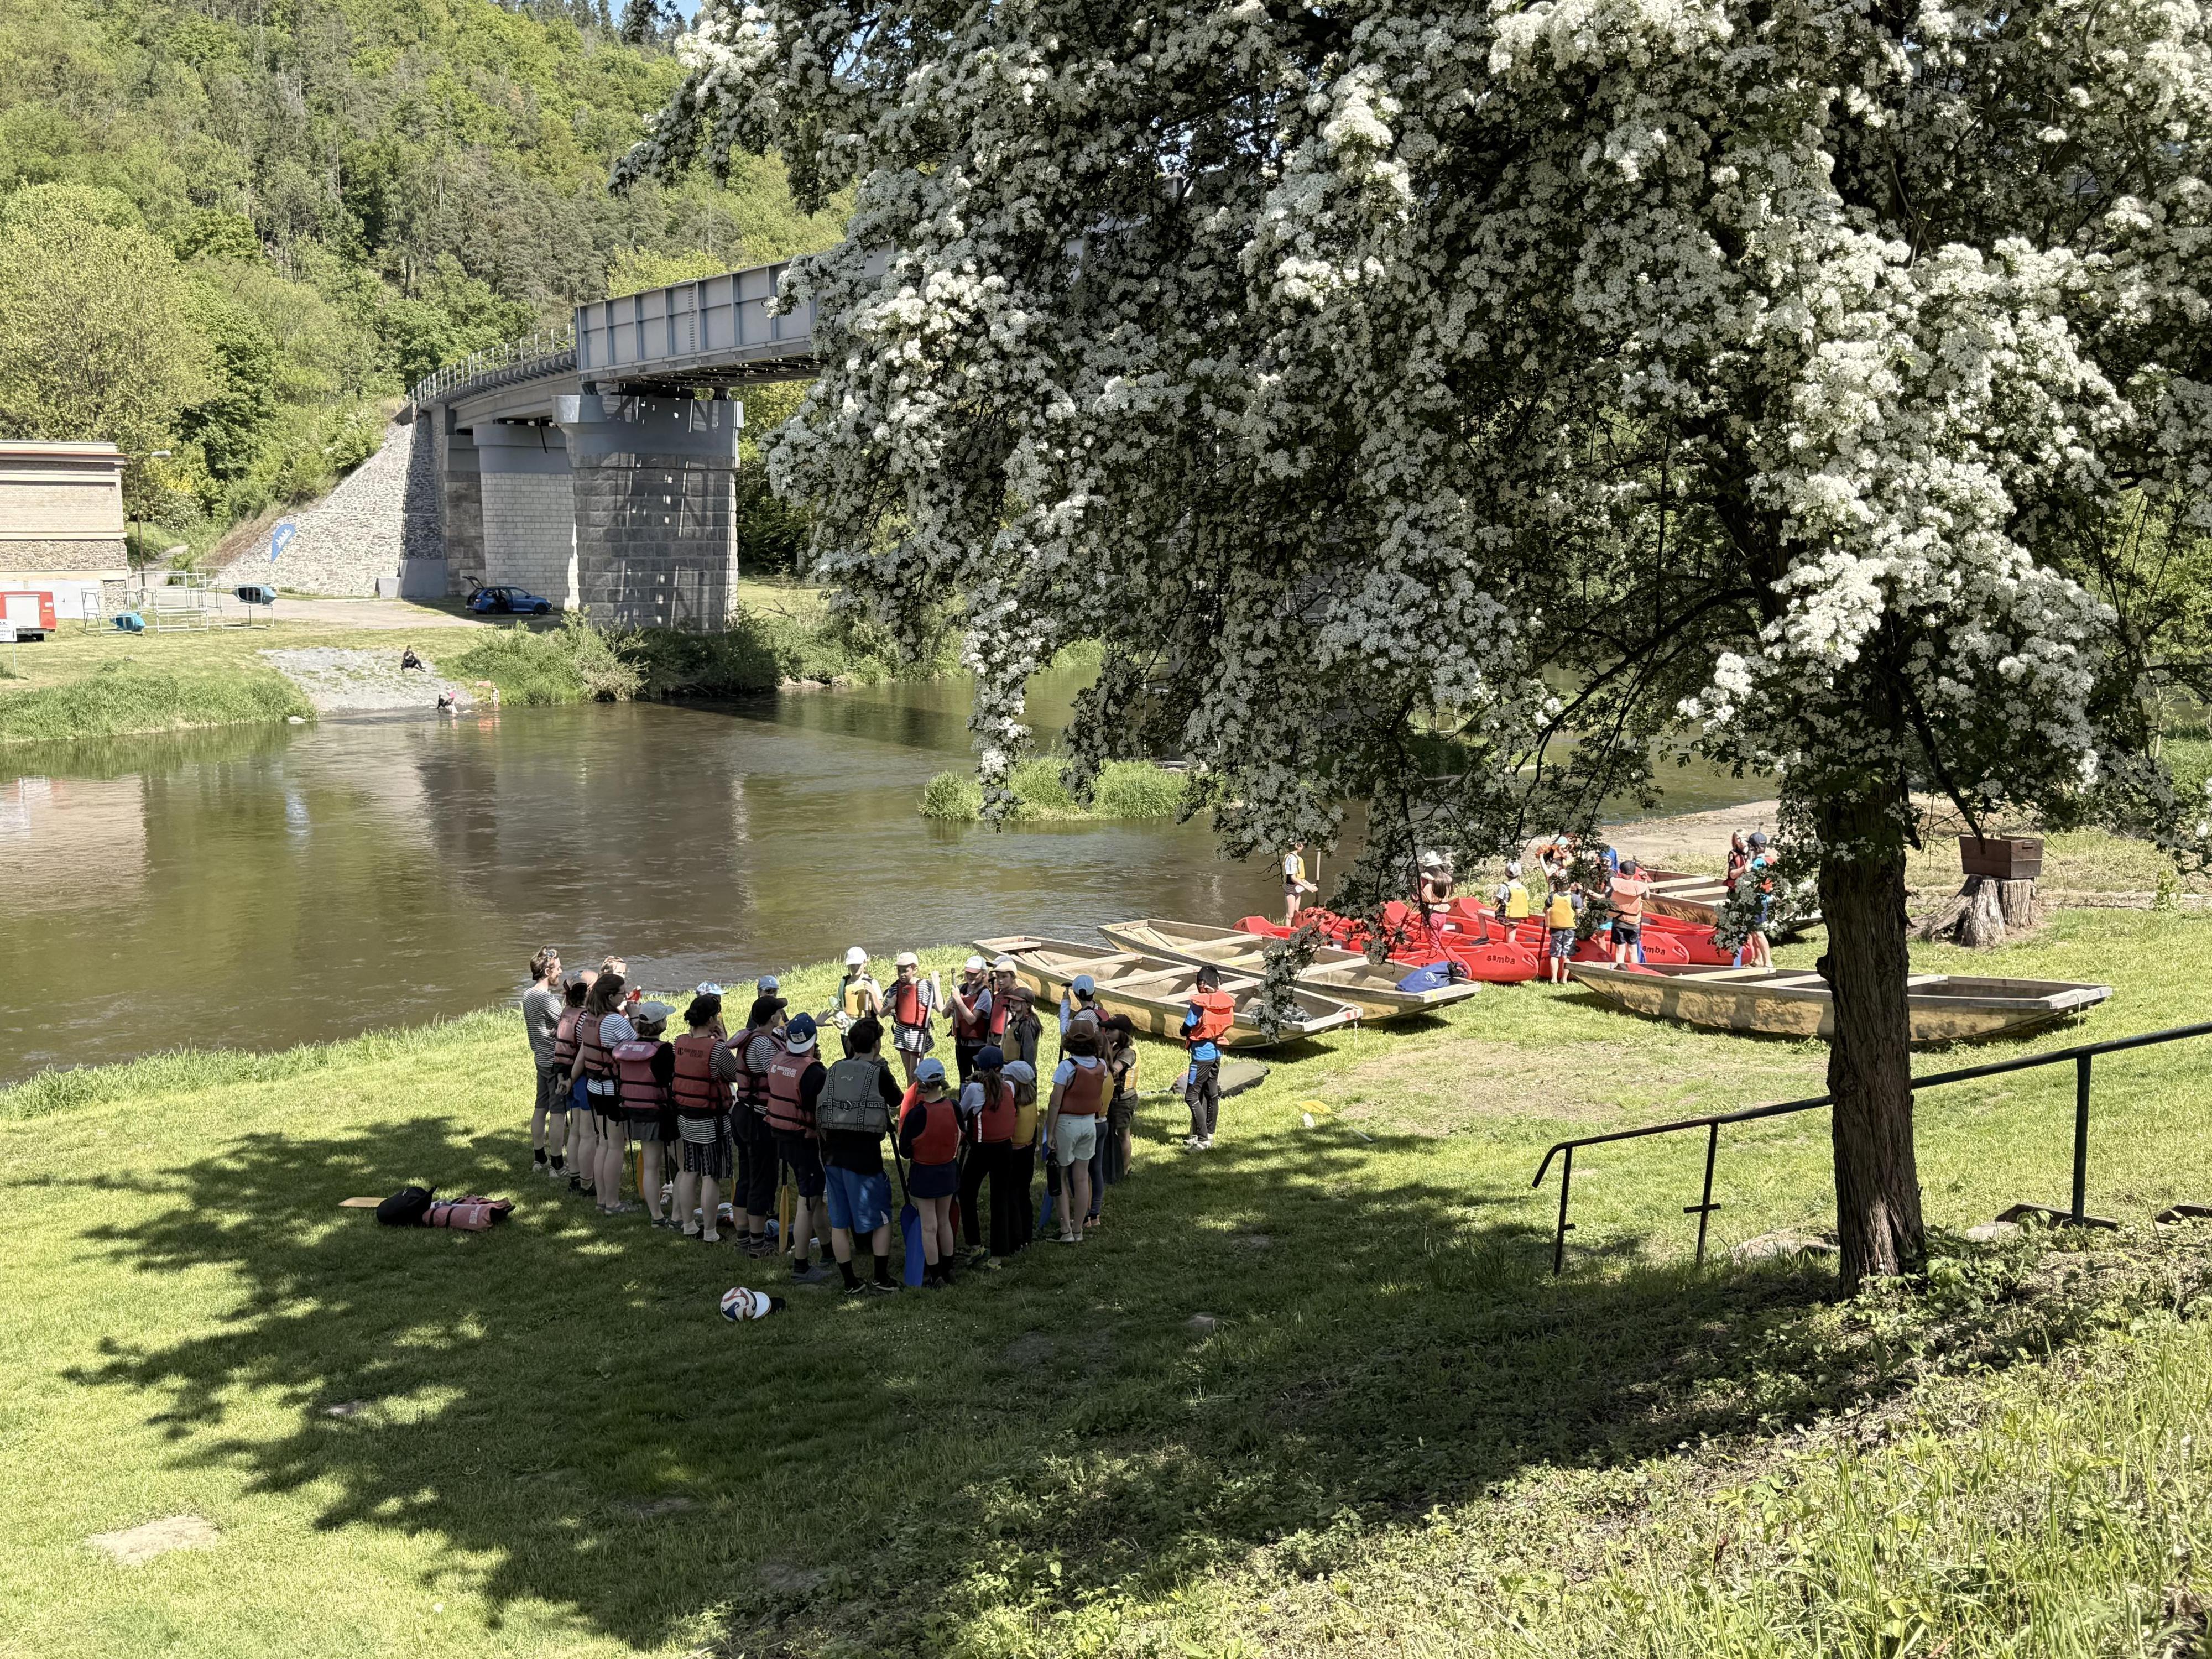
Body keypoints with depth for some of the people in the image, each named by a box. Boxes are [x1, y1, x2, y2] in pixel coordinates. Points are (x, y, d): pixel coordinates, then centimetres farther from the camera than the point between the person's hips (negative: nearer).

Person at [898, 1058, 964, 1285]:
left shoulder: (916, 1114, -23)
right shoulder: (953, 1108, -11)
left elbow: (904, 1149, -14)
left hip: (923, 1173, -4)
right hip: (948, 1171, 4)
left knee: (929, 1227, 6)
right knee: (944, 1222, 19)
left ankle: (934, 1277, 11)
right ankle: (947, 1272, 29)